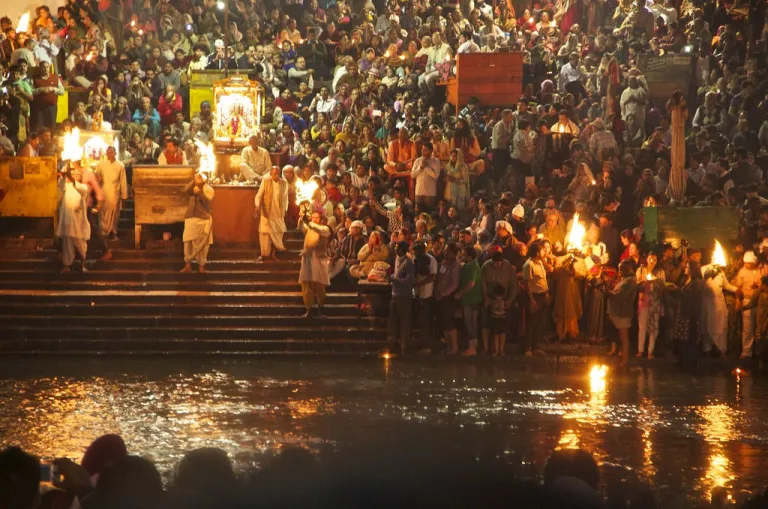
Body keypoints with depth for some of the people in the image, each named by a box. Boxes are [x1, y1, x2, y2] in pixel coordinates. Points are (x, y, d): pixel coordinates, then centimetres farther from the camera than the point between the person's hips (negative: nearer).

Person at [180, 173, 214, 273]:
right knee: (188, 242, -1)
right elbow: (186, 190, -12)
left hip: (203, 220, -3)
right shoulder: (193, 188, 11)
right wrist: (194, 181, -18)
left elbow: (207, 201, -16)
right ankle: (188, 265, 4)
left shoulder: (208, 189, 1)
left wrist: (200, 192, -27)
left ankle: (201, 265, 10)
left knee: (202, 243, 1)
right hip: (191, 218, 3)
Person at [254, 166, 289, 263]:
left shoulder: (284, 183, 2)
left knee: (278, 233, 2)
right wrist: (257, 205, -23)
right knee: (265, 233, -2)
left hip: (279, 213, 2)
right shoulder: (265, 182, -5)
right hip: (267, 212, -2)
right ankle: (264, 255, 8)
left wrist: (285, 209, 12)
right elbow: (259, 195, -7)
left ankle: (273, 254, 13)